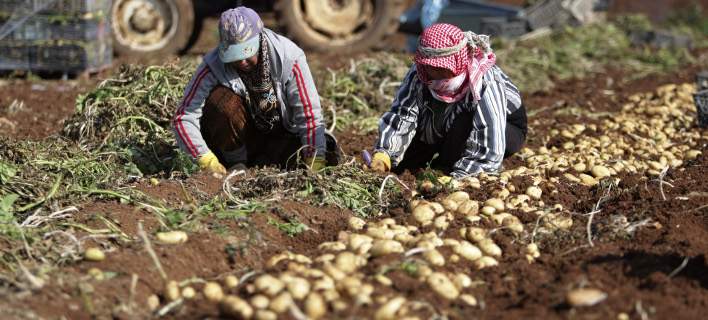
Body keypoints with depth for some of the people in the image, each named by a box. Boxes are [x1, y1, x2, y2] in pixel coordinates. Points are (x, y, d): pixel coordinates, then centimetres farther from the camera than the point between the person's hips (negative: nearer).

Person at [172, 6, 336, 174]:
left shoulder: (288, 57, -22)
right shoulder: (214, 66, -22)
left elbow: (309, 115, -23)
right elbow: (183, 118, -23)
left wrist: (315, 164, -30)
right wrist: (207, 160, -35)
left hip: (279, 135, 1)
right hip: (238, 138, 0)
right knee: (221, 99, -30)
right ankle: (236, 161, -8)